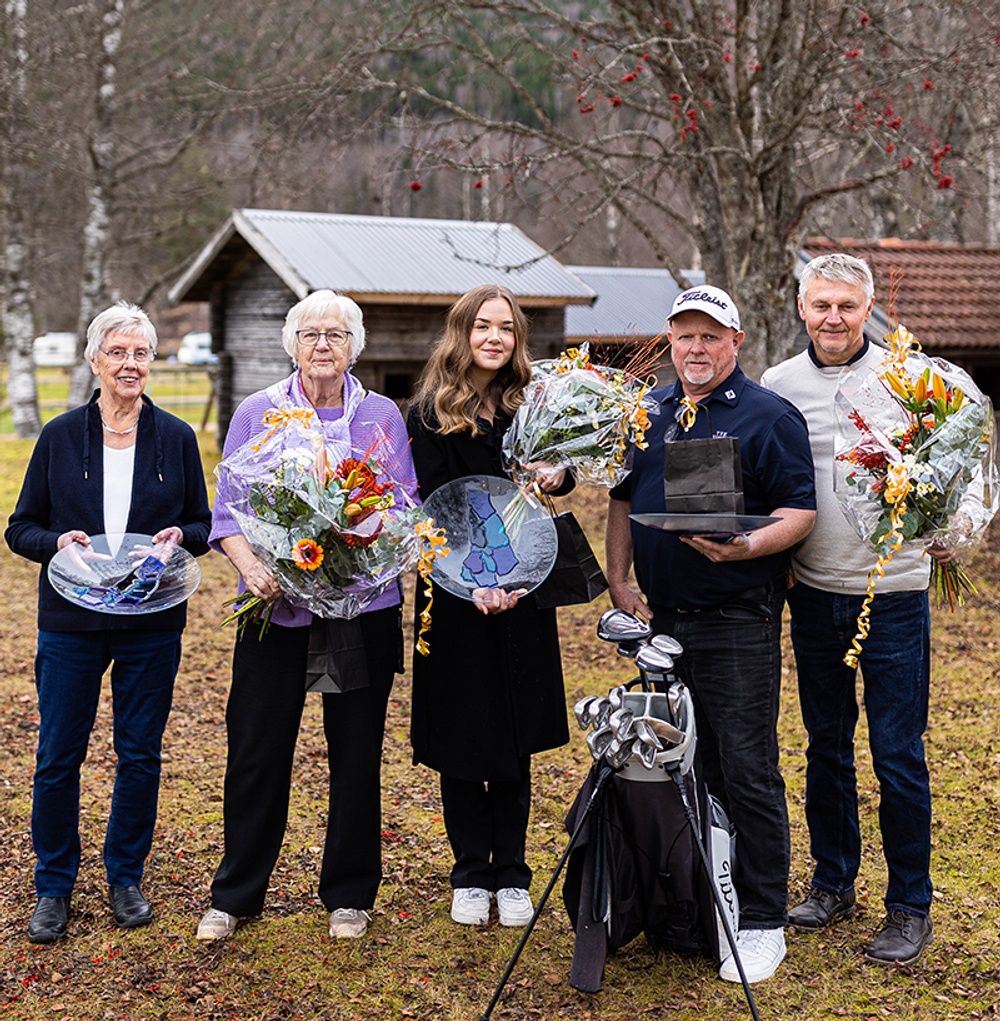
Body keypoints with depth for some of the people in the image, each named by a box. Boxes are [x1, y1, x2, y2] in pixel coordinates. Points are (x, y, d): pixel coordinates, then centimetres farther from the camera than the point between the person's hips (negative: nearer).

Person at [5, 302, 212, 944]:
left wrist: (179, 536, -13)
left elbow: (205, 525, 9)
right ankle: (54, 886, 20)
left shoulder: (176, 438, 3)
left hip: (152, 625, 1)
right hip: (71, 623, 0)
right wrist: (58, 543, -15)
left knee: (141, 756, 7)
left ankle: (126, 877, 26)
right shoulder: (60, 437, 1)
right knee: (58, 757, 3)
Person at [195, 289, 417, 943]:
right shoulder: (257, 414, 5)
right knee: (256, 753, 4)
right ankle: (236, 895, 20)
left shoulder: (382, 416, 6)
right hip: (277, 606, 0)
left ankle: (350, 894, 23)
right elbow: (228, 511, 4)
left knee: (357, 754, 7)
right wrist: (250, 564, -16)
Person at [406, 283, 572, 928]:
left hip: (520, 592, 3)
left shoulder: (528, 408, 9)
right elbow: (434, 511, -10)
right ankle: (472, 876, 15)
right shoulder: (431, 414, -3)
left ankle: (512, 876, 16)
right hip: (455, 598, -3)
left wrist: (558, 474, -8)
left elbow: (557, 474, 17)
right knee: (462, 737, 3)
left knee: (516, 737, 6)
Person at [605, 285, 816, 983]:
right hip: (659, 617, 6)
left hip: (737, 619, -6)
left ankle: (761, 922, 4)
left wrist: (747, 548, -26)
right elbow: (623, 499, 19)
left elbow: (799, 510, -8)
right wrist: (618, 580, 9)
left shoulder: (769, 418, -4)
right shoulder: (648, 414, 14)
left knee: (747, 770, -5)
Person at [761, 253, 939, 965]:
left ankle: (910, 907, 14)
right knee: (826, 747, 14)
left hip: (893, 593, -3)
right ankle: (834, 884, 30)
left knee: (899, 755, 1)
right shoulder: (779, 385, 5)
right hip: (814, 593, 3)